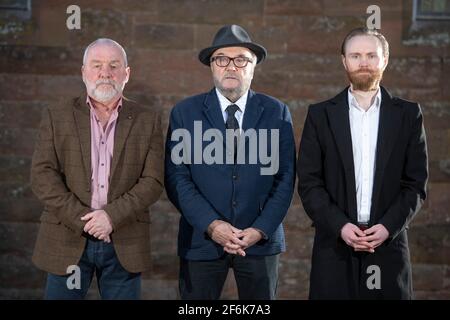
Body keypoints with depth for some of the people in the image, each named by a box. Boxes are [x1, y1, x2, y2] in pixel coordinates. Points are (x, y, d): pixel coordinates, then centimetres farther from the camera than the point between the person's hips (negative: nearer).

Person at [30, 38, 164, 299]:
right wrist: (81, 218, -14)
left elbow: (153, 181, -2)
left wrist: (112, 215, -15)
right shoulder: (57, 118, 5)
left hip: (125, 245, 0)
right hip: (68, 241, 0)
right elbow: (43, 175, -3)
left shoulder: (148, 121, 5)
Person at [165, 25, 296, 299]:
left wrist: (260, 229, -10)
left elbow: (285, 177, 0)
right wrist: (211, 225, -15)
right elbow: (177, 177, -4)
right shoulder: (185, 112, 1)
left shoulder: (277, 112, 3)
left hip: (261, 239, 1)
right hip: (201, 240, 0)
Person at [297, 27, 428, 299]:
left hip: (389, 243, 0)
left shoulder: (408, 114, 6)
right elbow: (309, 182, 0)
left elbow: (416, 182, 3)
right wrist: (340, 225, -12)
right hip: (335, 244, 0)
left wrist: (388, 226, -10)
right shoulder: (321, 114, 5)